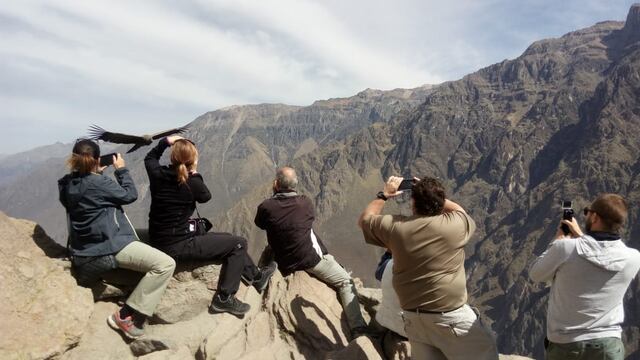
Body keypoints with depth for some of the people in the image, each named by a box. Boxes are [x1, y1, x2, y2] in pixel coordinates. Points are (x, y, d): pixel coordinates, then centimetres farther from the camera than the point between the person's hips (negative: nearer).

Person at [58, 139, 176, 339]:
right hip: (110, 248, -9)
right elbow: (130, 195, -4)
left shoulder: (67, 184, 6)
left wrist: (96, 174, 18)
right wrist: (121, 169, 6)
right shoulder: (99, 183, -17)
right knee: (166, 264, -18)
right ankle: (126, 315, -13)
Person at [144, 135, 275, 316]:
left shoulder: (157, 173, -2)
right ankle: (224, 298, 3)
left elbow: (150, 157, 21)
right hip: (178, 245, -8)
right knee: (239, 243, -4)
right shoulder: (191, 183, -18)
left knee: (227, 239, 21)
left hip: (159, 240, 8)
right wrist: (195, 173, 5)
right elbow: (206, 196, 4)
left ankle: (256, 276, 34)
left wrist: (165, 142, 16)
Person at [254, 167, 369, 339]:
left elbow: (259, 224, 12)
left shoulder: (266, 207, -10)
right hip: (312, 257, -2)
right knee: (346, 282, 4)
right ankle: (358, 328, -7)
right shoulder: (304, 202, -9)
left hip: (285, 265, 3)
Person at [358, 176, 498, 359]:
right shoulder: (454, 225, -12)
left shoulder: (395, 226, -7)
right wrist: (434, 195, 16)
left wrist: (384, 195, 18)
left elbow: (364, 219, 12)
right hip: (450, 318, -3)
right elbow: (459, 210, 13)